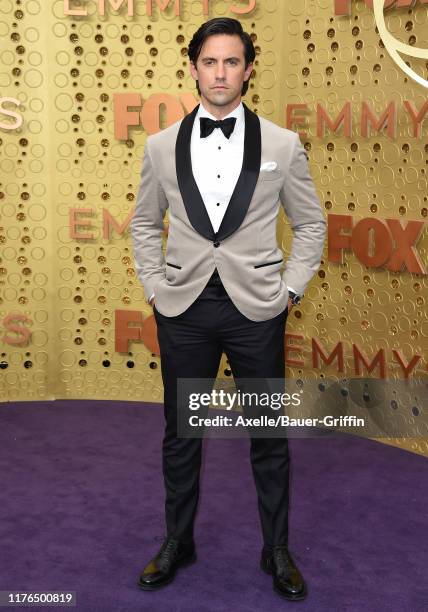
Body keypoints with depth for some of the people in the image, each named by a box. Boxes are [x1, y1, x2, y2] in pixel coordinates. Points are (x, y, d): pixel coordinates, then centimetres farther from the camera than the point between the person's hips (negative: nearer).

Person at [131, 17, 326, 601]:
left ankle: (278, 550, 28)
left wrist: (290, 290, 0)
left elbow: (311, 223, 7)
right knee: (180, 433, 12)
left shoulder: (283, 145, -1)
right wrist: (154, 286, 5)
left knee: (269, 437, 9)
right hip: (184, 310, 1)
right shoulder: (161, 146, 3)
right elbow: (144, 223, 14)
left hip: (256, 310, -1)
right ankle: (177, 543, 31)